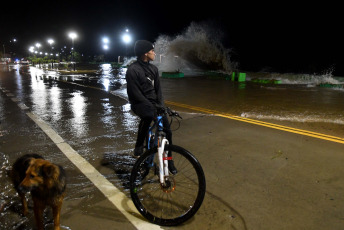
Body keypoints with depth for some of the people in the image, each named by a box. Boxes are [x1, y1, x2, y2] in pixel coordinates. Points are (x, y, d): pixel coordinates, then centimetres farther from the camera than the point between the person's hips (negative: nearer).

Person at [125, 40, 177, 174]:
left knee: (167, 130, -1)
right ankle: (138, 148, -15)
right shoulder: (133, 70, -13)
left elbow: (158, 89, 8)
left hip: (153, 102, 5)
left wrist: (160, 105, -6)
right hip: (139, 103, -5)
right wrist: (151, 107, -22)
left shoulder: (153, 69, 9)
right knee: (148, 115, -33)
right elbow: (135, 94, -17)